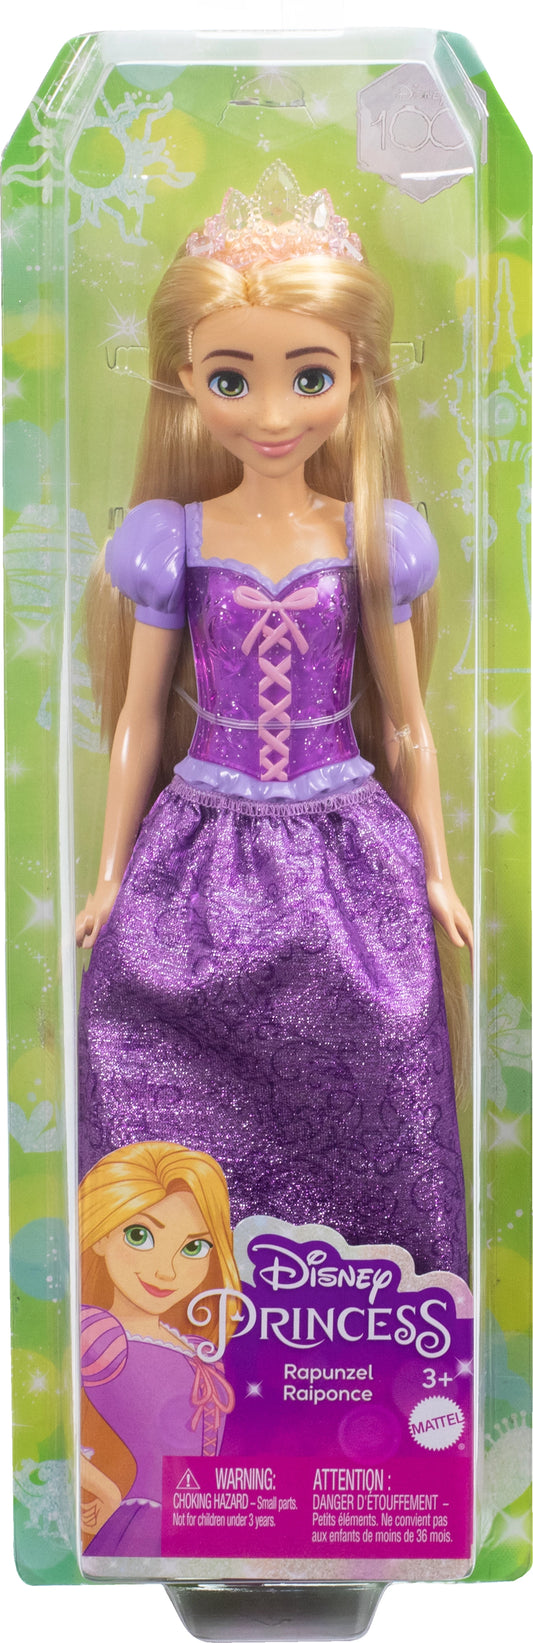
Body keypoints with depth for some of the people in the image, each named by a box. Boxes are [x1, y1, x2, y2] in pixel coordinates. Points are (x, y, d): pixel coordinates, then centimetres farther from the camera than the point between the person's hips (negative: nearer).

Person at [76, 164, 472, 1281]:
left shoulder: (378, 541, 0)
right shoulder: (170, 540, -2)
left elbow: (405, 722, 7)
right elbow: (138, 720, 6)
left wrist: (436, 872, 9)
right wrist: (111, 873, 9)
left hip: (347, 854, 0)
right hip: (203, 855, 0)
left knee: (357, 1118, 5)